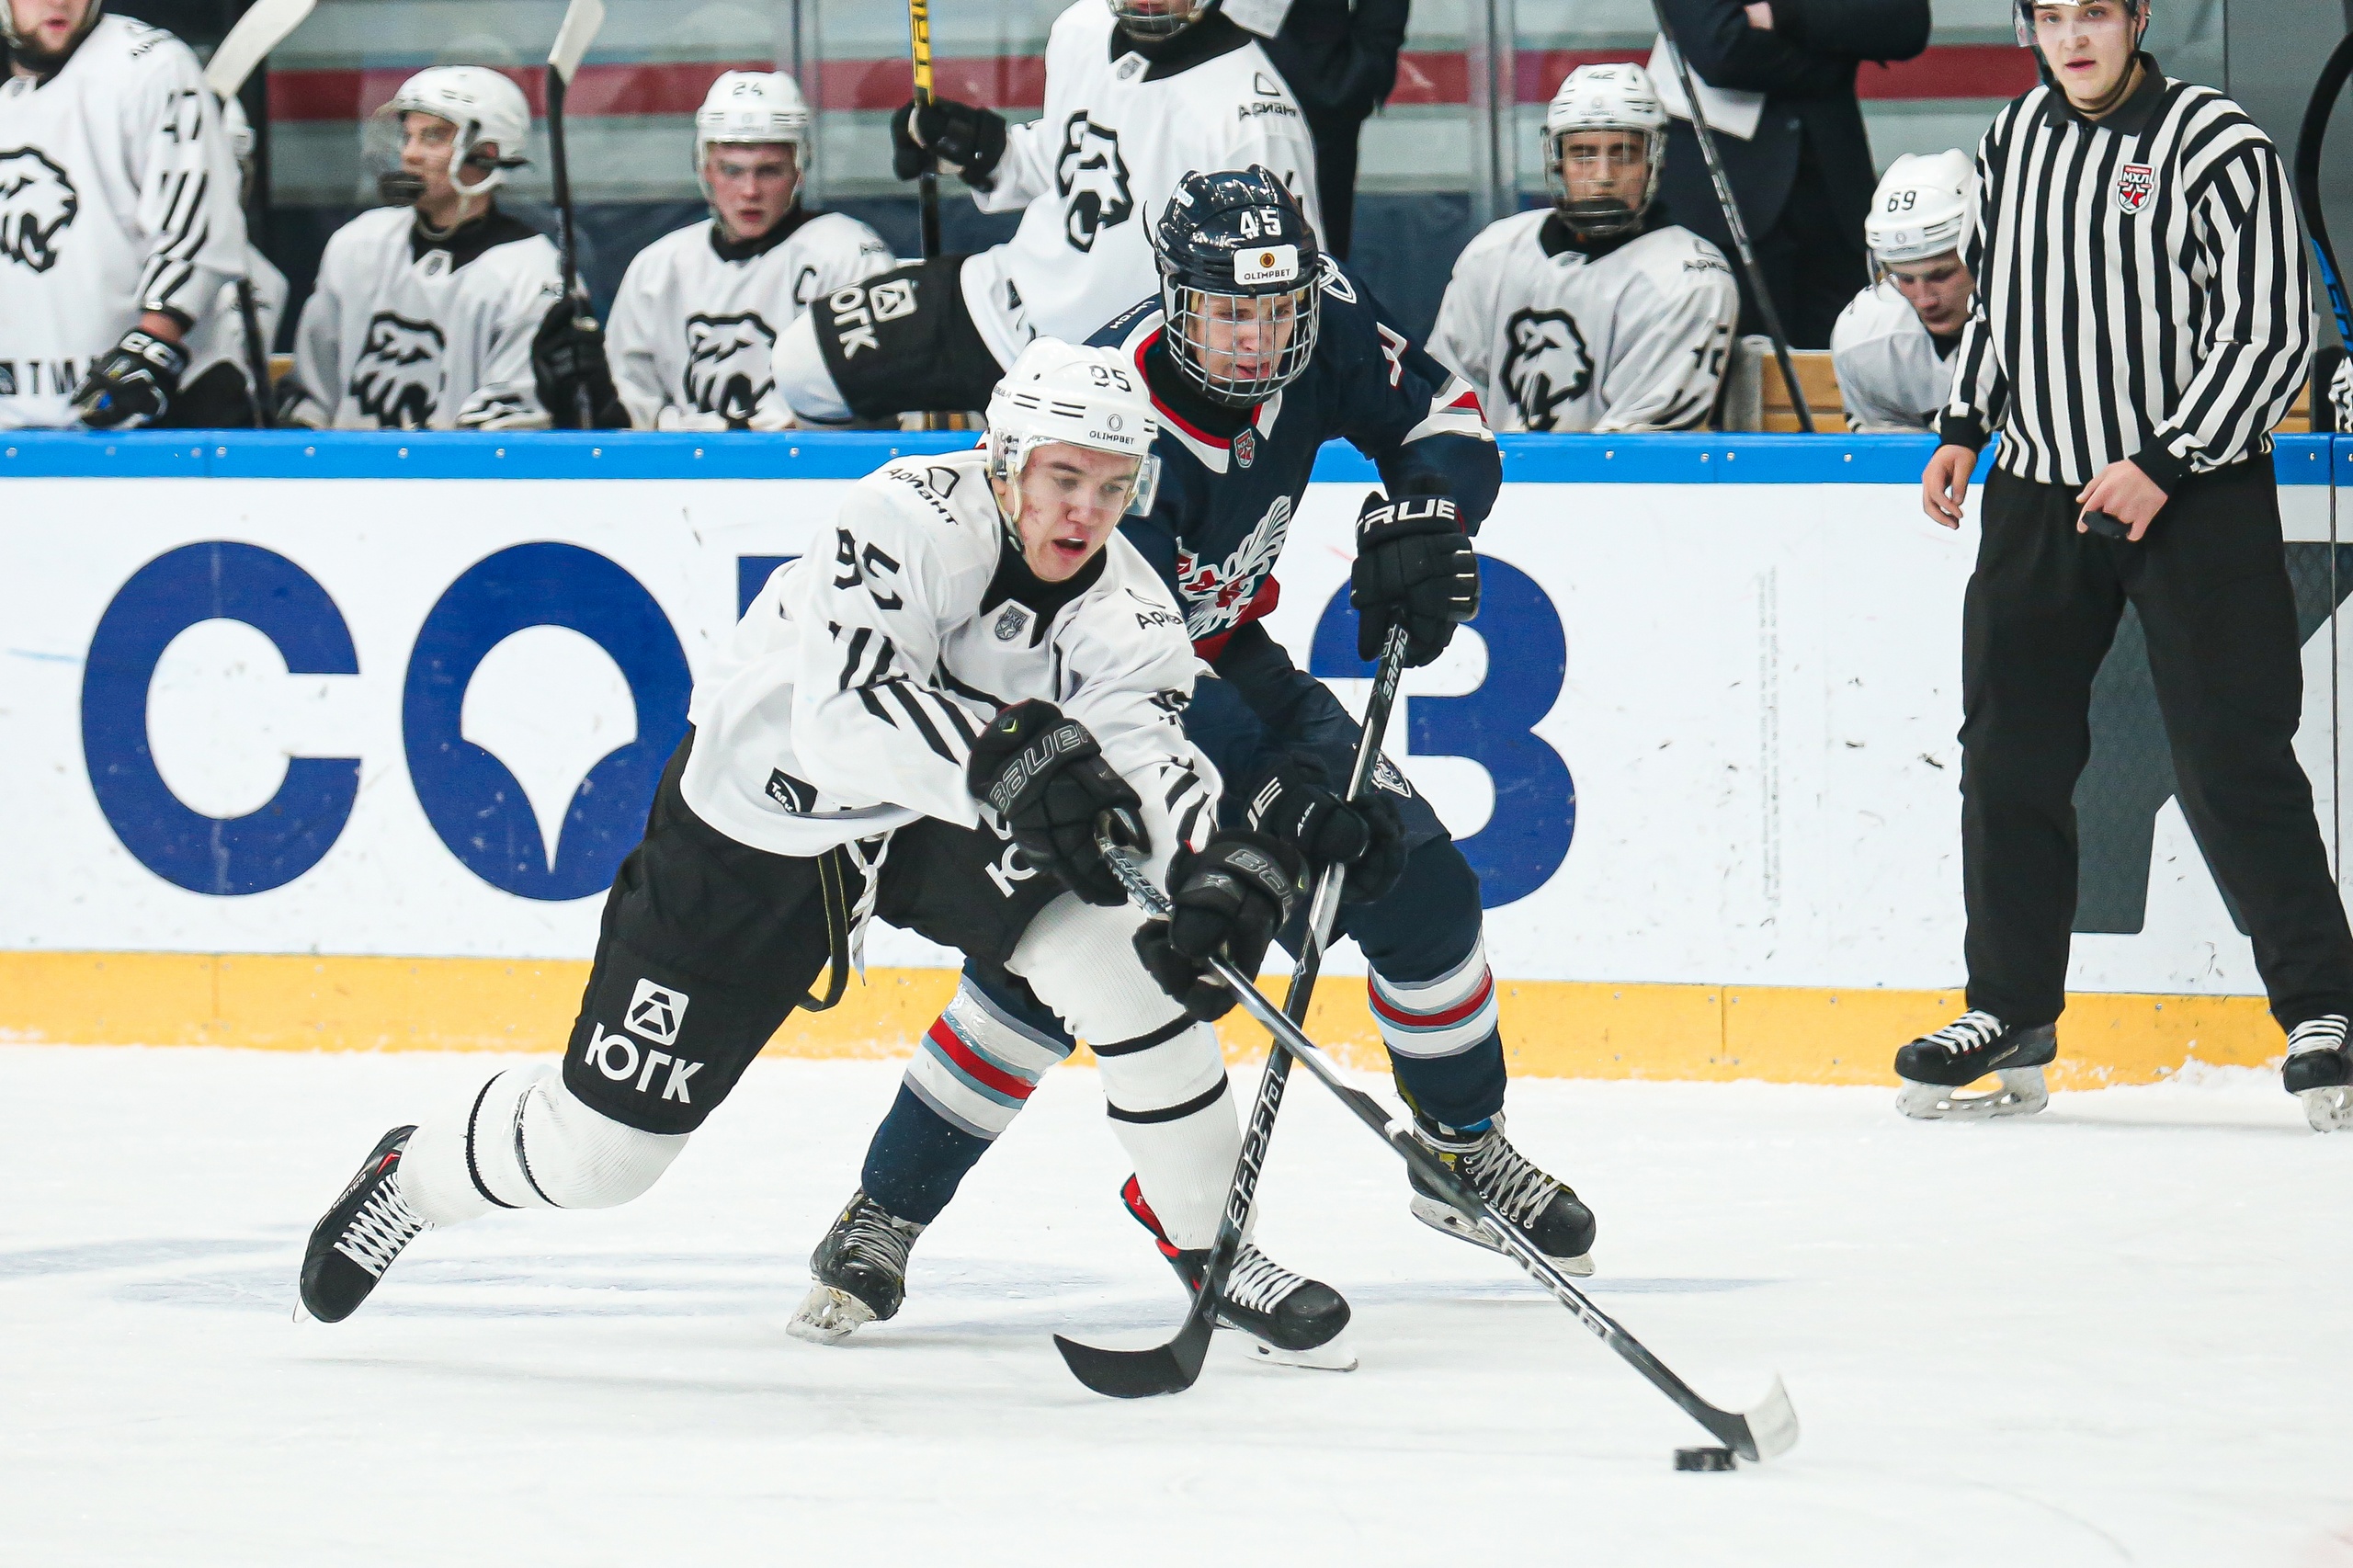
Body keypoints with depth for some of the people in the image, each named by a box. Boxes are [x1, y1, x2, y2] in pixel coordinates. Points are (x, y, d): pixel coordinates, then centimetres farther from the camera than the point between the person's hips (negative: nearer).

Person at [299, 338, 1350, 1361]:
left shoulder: (1125, 610, -17)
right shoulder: (917, 513, -31)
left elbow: (1150, 755, -33)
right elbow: (843, 712, -43)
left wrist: (1230, 867, -53)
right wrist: (1006, 754, -58)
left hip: (945, 825, 4)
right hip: (759, 818, -4)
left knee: (1114, 951, -23)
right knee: (602, 1148, 1)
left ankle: (1215, 1248, -6)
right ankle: (415, 1175, 34)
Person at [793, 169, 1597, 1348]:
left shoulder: (1322, 323, -19)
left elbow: (1442, 415, -1)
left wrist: (1420, 512, -23)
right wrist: (1281, 796, -47)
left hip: (1225, 653, 6)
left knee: (1418, 882, 1)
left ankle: (1464, 1151, 24)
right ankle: (882, 1216, -13)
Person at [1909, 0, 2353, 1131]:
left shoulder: (2215, 148, -13)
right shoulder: (2014, 139, 8)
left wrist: (2165, 464, -19)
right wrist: (1964, 428, 11)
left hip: (2198, 496, -6)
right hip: (2039, 489, 6)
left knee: (2231, 760, -9)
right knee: (2009, 751, 6)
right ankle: (2009, 1016, 16)